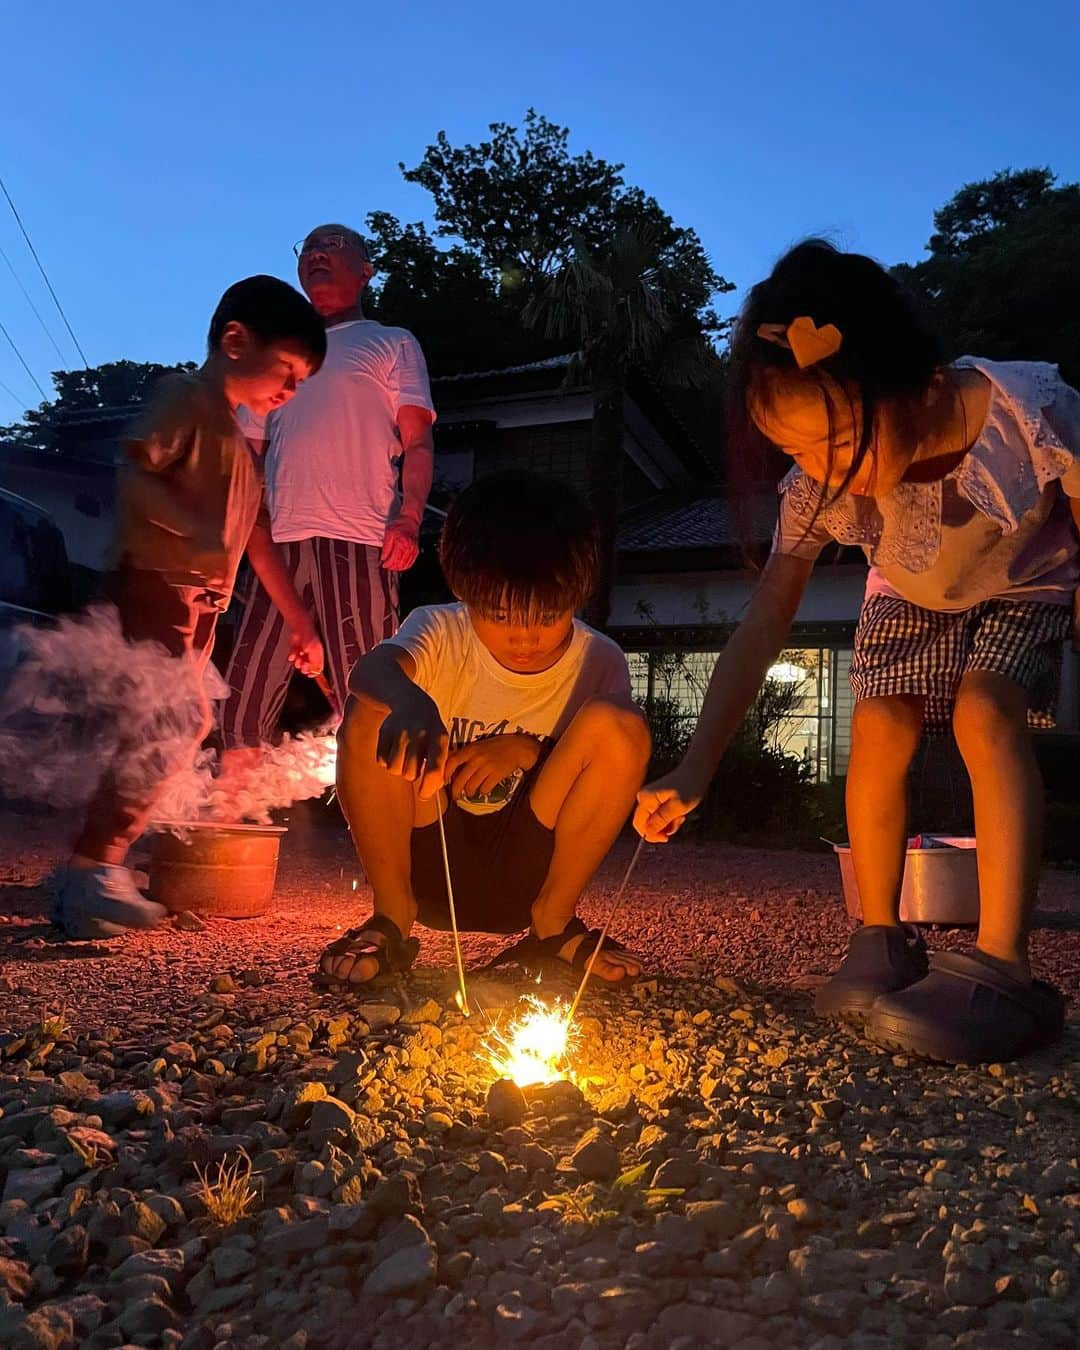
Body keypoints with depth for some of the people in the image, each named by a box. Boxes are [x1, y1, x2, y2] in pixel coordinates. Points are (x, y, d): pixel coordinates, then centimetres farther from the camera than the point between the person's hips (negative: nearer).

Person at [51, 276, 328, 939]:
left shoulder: (241, 444, 26)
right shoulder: (186, 396, -1)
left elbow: (259, 537, 25)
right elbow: (135, 472, -17)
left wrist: (300, 621, 22)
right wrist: (200, 532, -27)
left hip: (198, 601, 10)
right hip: (157, 583, -10)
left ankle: (99, 867, 17)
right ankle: (90, 871, -12)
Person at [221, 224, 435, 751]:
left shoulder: (392, 344, 17)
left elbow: (417, 442, 4)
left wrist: (409, 517, -14)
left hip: (358, 542, -4)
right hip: (279, 542, 4)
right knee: (242, 702, -1)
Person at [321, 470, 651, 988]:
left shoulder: (599, 661, -4)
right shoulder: (441, 632, -9)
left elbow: (615, 772, -9)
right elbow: (371, 670, -33)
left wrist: (530, 750, -24)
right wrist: (410, 703, -57)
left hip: (526, 870, 1)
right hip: (426, 861, 0)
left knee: (616, 725, -22)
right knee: (372, 719, -26)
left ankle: (552, 924, -8)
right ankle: (392, 918, -9)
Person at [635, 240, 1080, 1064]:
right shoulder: (820, 485, -30)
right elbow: (764, 624, -28)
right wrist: (696, 769, -35)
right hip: (908, 599, 3)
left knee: (986, 709, -28)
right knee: (878, 726, -18)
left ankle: (1003, 969, -28)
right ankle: (882, 939, -1)